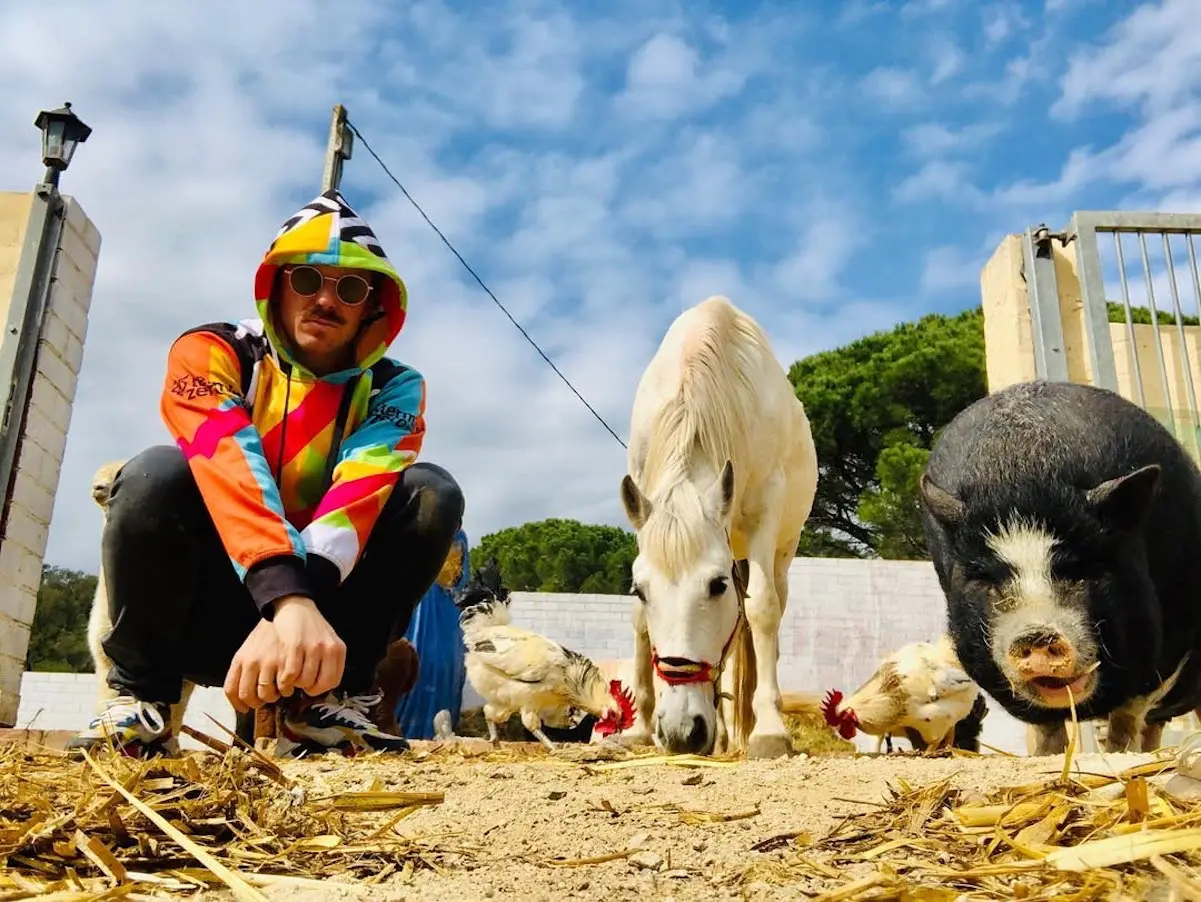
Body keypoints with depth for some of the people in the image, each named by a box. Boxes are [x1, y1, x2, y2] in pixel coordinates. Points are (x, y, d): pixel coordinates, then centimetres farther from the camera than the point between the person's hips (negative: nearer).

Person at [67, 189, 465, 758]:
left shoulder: (393, 388, -4)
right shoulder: (212, 352, -8)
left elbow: (361, 495, -23)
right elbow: (229, 468, -29)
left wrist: (298, 609, -42)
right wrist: (288, 600, -46)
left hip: (322, 597, 2)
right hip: (206, 599, -1)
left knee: (432, 492, -19)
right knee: (158, 474, -28)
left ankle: (324, 701, -16)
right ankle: (142, 694, -11)